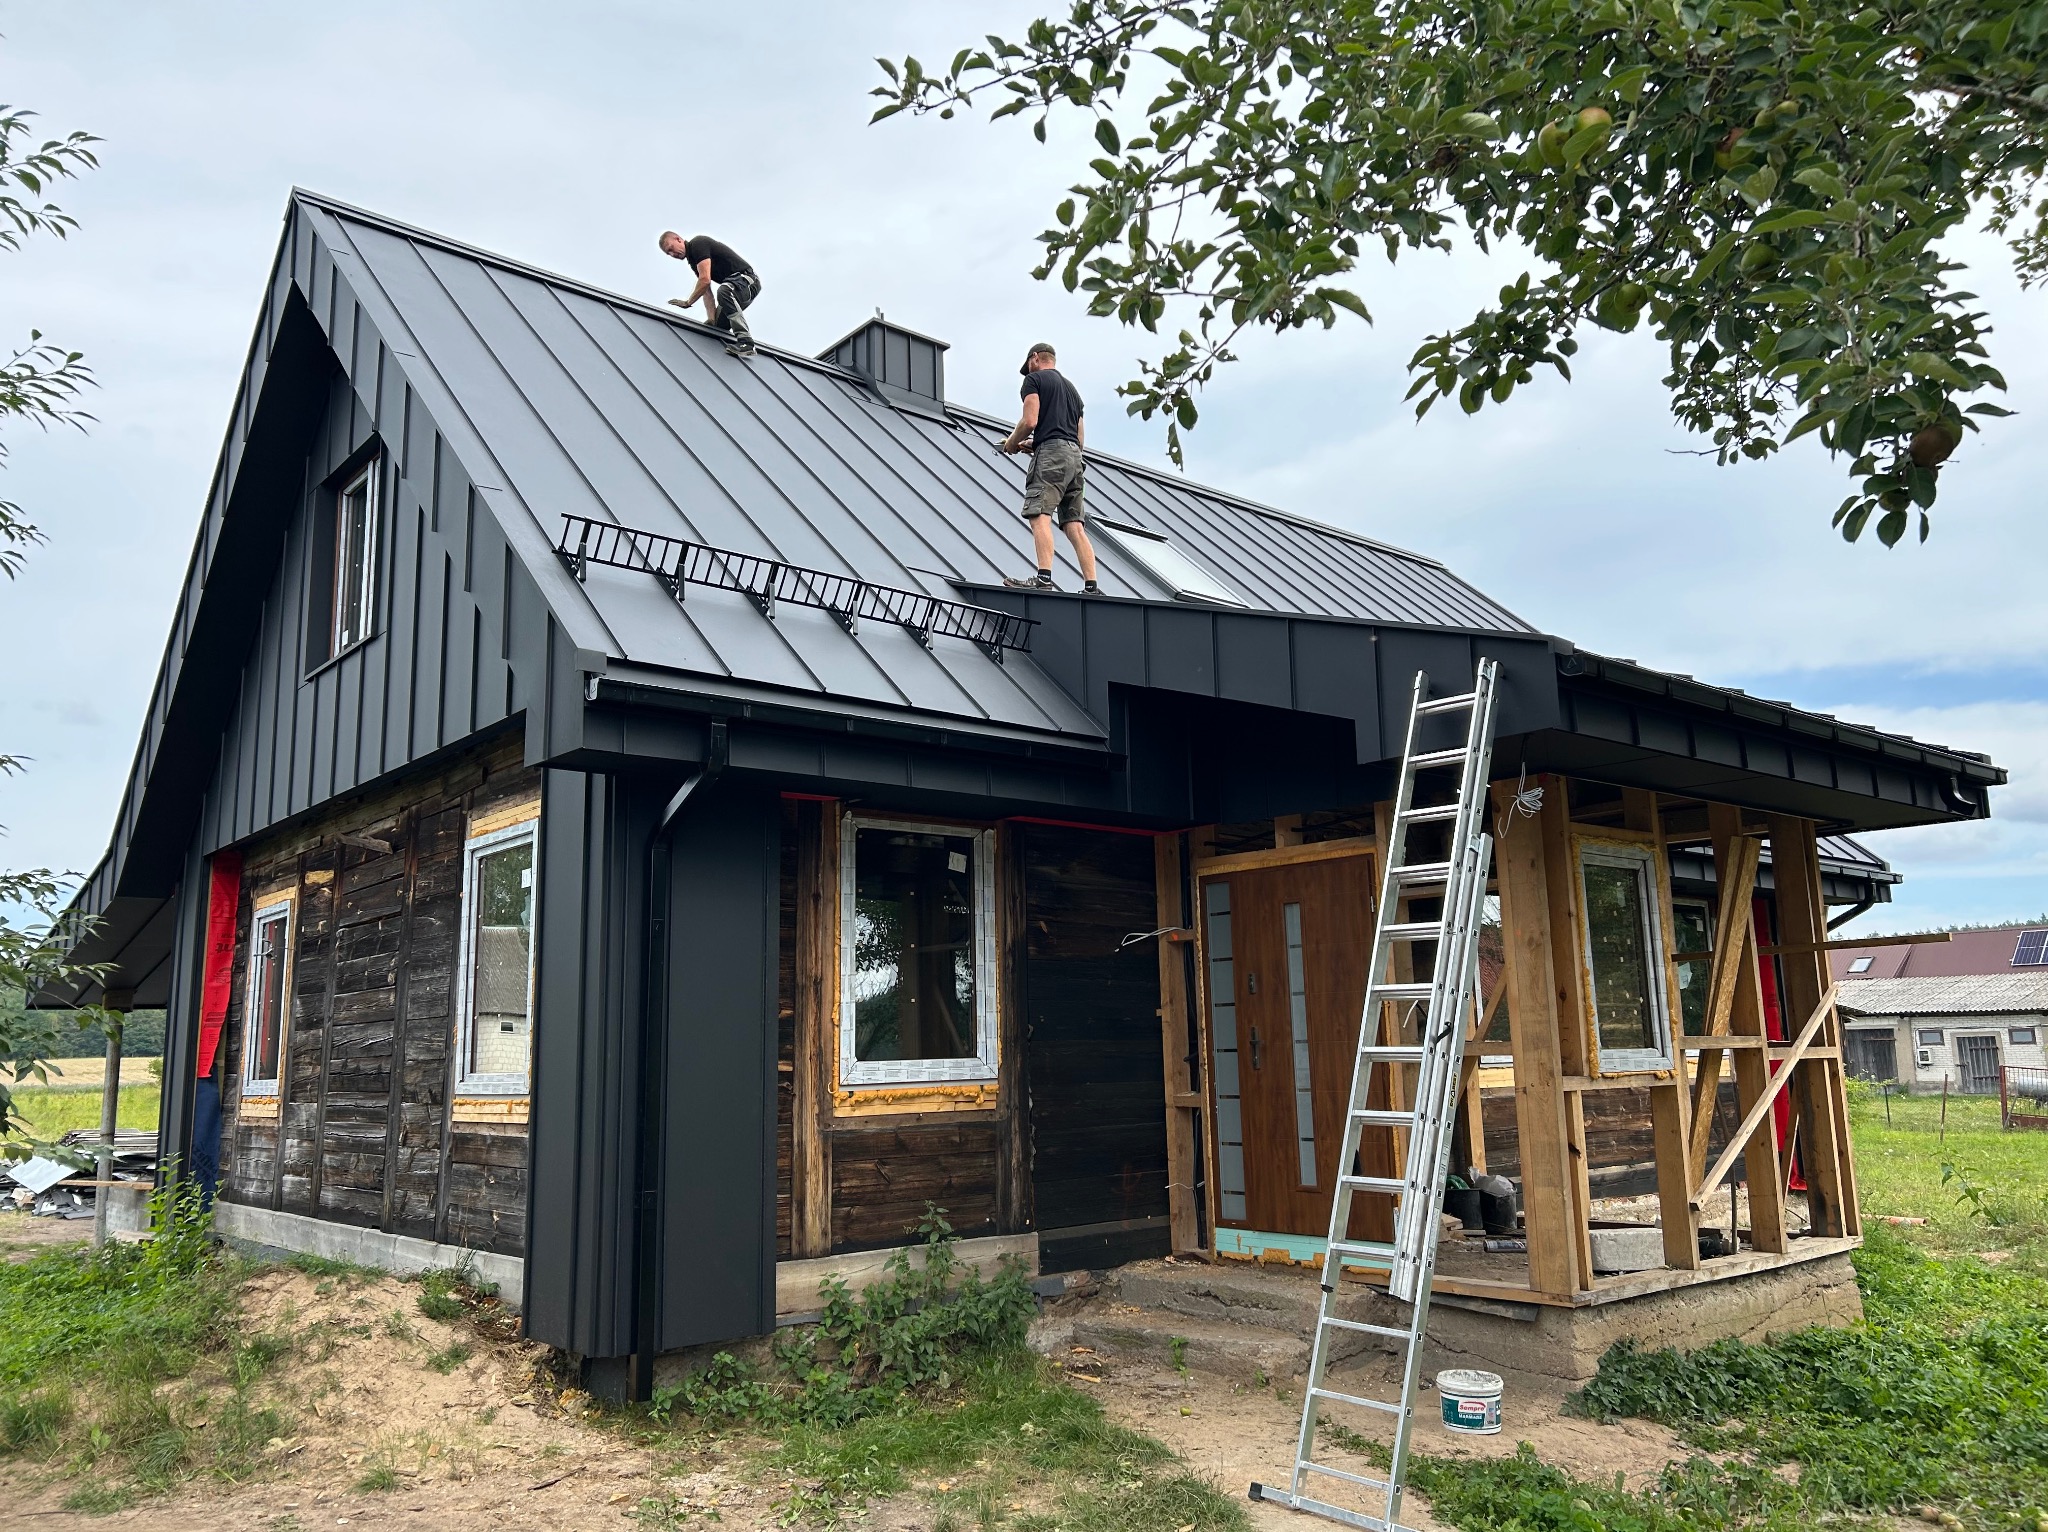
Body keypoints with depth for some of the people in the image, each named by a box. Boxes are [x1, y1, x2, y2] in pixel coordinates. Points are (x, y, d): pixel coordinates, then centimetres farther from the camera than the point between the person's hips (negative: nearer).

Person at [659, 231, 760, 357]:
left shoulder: (698, 243, -13)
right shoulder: (693, 259, 15)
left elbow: (705, 280, -24)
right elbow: (707, 292, 9)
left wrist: (688, 302, -13)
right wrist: (711, 320, -5)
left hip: (747, 279, -10)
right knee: (717, 326, 8)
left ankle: (745, 341, -41)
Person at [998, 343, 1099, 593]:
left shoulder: (1034, 379, 8)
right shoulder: (1071, 388, 31)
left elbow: (1030, 421, -7)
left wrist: (1011, 443, 11)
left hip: (1050, 452, -8)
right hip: (1074, 457, 8)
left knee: (1039, 515, -18)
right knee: (1074, 526, 3)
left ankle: (1044, 578, -34)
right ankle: (1091, 587, -5)